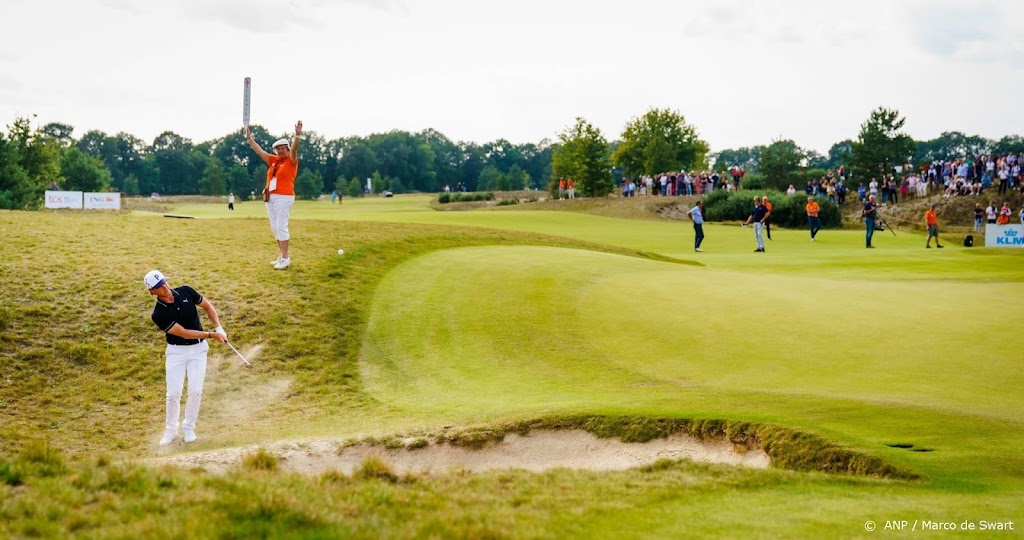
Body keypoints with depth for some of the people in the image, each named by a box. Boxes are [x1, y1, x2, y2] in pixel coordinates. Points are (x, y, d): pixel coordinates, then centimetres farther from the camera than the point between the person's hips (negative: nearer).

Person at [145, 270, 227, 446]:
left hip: (198, 349, 2)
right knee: (173, 393, -5)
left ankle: (189, 428, 14)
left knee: (195, 390, -4)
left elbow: (208, 306, 8)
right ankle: (171, 430, 15)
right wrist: (211, 335, -18)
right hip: (176, 351, -2)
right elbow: (184, 333, -18)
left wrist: (218, 328, -4)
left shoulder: (186, 292, -5)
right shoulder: (158, 314, -16)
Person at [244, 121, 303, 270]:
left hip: (284, 197, -7)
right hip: (270, 198, 7)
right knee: (274, 228, 9)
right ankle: (282, 256, 16)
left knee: (281, 227, -12)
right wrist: (249, 138, 13)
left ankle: (285, 259, -11)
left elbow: (294, 149, -20)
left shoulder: (291, 161, -3)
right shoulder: (273, 160, 14)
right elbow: (259, 151, 17)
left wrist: (297, 135, -36)